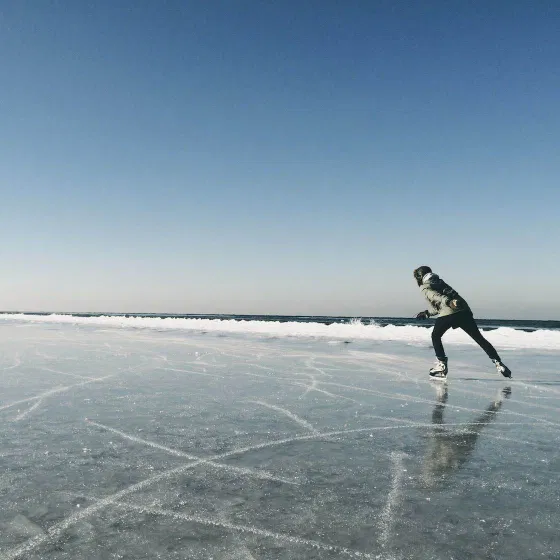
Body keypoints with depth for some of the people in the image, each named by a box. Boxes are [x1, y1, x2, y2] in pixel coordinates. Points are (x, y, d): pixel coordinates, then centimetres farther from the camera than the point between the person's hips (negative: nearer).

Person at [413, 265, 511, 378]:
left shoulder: (425, 287, 11)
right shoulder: (439, 281, 34)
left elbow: (437, 296, -12)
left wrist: (449, 302, -30)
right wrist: (427, 313, 49)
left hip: (448, 313, -6)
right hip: (464, 310, 6)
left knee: (435, 336, 17)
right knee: (479, 338, 10)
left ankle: (441, 365, 8)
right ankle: (498, 363, 4)